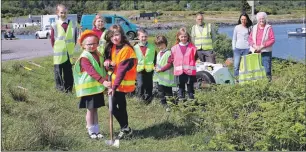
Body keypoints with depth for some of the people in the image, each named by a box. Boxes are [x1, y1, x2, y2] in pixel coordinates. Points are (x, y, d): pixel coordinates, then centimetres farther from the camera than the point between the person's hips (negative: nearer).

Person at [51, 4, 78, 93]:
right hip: (58, 53, -2)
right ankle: (59, 86, 12)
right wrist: (55, 48, -2)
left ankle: (69, 87, 16)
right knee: (58, 70, 4)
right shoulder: (54, 25, -3)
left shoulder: (72, 24, 4)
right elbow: (52, 39, 2)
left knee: (69, 70, 8)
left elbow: (75, 37, 9)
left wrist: (72, 47, 4)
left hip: (69, 52, 2)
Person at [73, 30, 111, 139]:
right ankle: (91, 131, 14)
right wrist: (103, 81, -36)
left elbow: (101, 69, 18)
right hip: (89, 88, -7)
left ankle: (96, 130, 21)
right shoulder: (84, 57, -16)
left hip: (98, 87, 7)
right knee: (90, 109, 3)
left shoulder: (98, 55, 10)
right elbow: (92, 72, -27)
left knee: (95, 109, 13)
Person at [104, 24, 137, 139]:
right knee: (121, 104, 16)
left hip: (122, 83, -9)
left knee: (112, 105, -8)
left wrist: (114, 87, -29)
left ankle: (125, 128, 6)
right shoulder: (112, 47, 3)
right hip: (117, 82, 9)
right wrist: (107, 61, -12)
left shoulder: (126, 49, -23)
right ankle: (125, 128, 29)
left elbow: (122, 70, -27)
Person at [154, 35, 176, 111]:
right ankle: (164, 104, 21)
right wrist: (156, 67, 4)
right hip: (160, 77, 8)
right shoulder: (159, 53, 14)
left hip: (167, 76, -8)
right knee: (161, 92, 12)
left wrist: (161, 69, -17)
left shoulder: (169, 53, -13)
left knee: (168, 92, 1)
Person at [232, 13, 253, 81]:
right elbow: (234, 39, 11)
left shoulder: (249, 28, 6)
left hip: (246, 49, 0)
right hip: (238, 49, 0)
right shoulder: (237, 27, 7)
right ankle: (236, 79, 1)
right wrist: (234, 48, 5)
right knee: (236, 65, -7)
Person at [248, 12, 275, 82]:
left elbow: (272, 40, -7)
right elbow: (250, 39, 11)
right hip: (255, 52, 4)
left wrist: (262, 46, -14)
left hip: (265, 52, -4)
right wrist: (254, 46, -8)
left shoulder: (269, 28, -1)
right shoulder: (254, 28, 12)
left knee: (267, 69, -7)